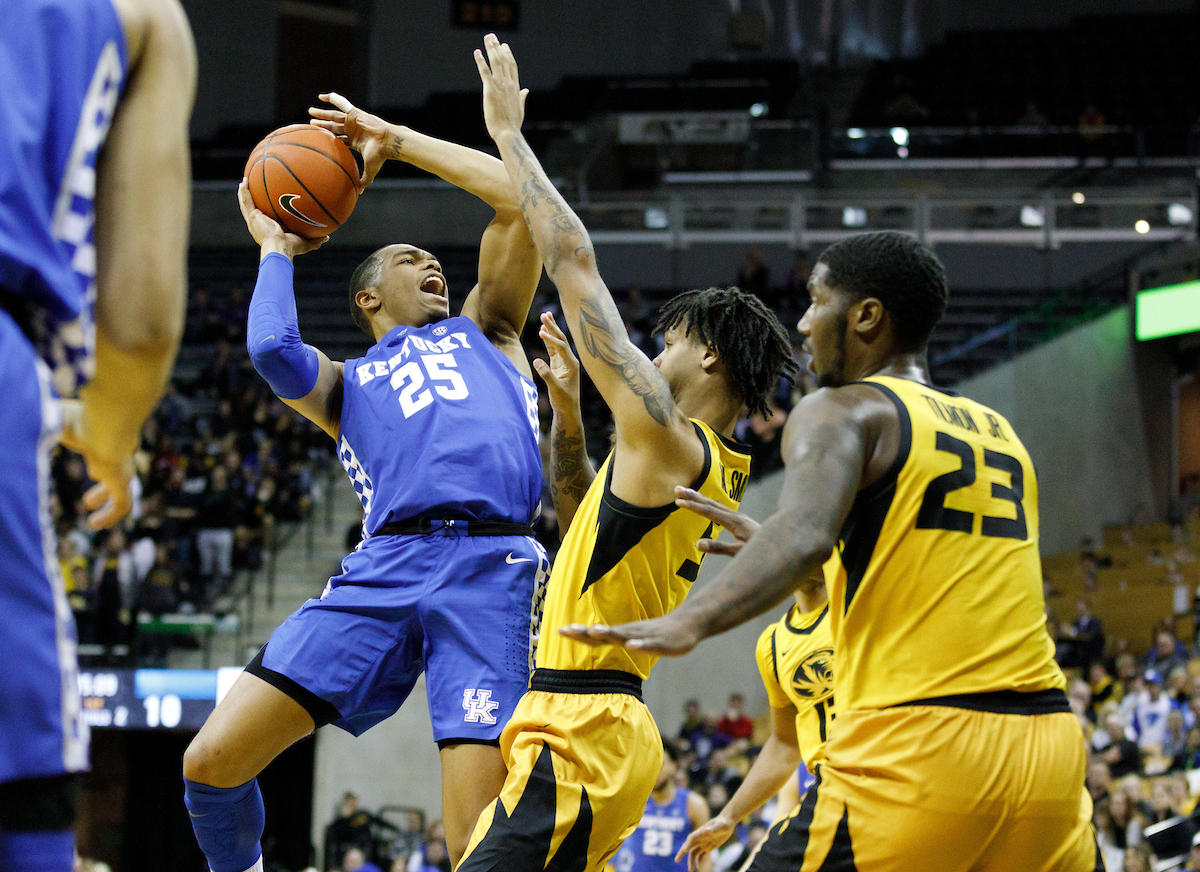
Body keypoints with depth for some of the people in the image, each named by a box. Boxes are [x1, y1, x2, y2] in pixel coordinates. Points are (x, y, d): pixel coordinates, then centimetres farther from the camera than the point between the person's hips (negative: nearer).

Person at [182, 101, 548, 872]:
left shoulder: (483, 331, 30)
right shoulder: (346, 387, 27)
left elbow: (520, 199, 21)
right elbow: (273, 351, 3)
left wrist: (396, 141, 25)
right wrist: (276, 249, 20)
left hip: (490, 565, -1)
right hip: (386, 567, 2)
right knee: (212, 760, -7)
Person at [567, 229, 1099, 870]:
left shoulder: (843, 410, 1)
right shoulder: (999, 432, 21)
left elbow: (805, 536, -20)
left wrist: (688, 623, -34)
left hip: (913, 751, -6)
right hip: (1046, 742, 7)